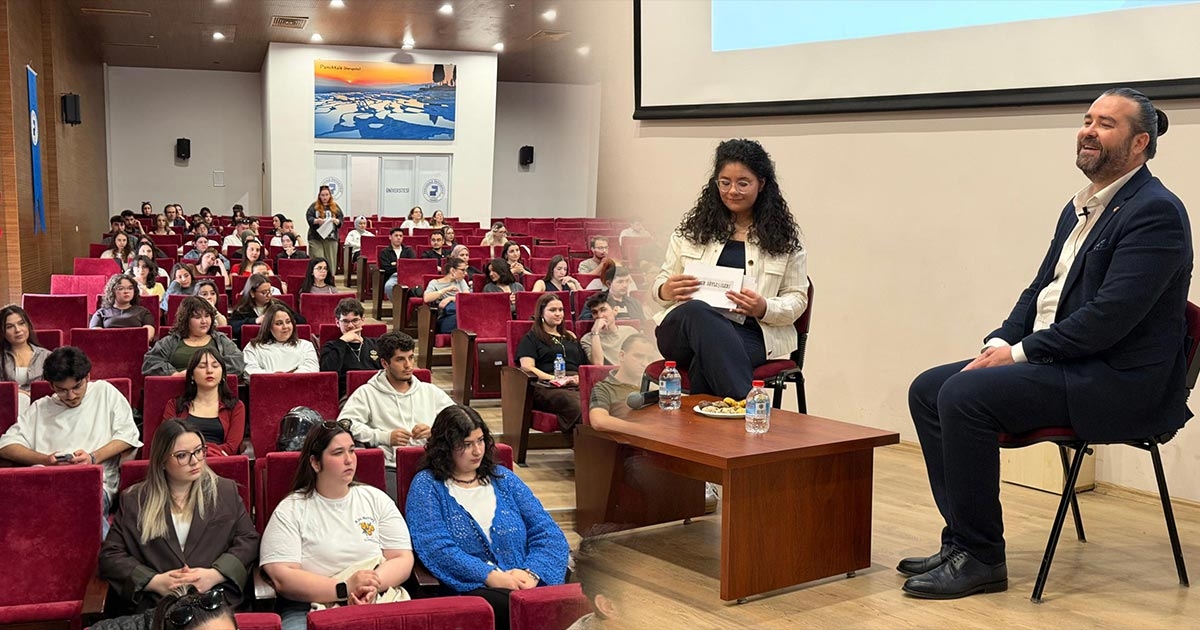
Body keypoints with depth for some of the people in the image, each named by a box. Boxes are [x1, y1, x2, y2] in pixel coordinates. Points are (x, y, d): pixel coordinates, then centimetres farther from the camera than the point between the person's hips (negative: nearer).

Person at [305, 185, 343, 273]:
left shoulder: (335, 207, 13)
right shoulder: (314, 206, 8)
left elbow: (341, 220, 6)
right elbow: (308, 218, -3)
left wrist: (335, 220, -15)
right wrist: (318, 220, -21)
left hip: (331, 238, 2)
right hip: (316, 238, -2)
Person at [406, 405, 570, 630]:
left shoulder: (504, 478, 20)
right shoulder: (427, 485, 8)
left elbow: (547, 532, 11)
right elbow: (436, 548, -7)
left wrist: (531, 573, -10)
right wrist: (492, 577, -17)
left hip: (524, 584, 4)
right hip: (470, 589, -4)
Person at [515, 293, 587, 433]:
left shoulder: (570, 337, 34)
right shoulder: (531, 338, 18)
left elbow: (585, 364, 30)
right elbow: (527, 367, 3)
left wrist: (581, 377, 5)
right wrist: (556, 379, -9)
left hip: (576, 385, 4)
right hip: (547, 387, -4)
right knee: (576, 405, -41)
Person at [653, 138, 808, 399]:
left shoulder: (783, 237, 13)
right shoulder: (693, 226, 18)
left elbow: (797, 299, 12)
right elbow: (661, 283, 21)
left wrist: (764, 308, -11)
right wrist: (666, 290, -6)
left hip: (750, 334, -2)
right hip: (682, 327, 2)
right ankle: (745, 408, -46)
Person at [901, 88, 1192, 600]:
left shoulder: (1155, 212, -13)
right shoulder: (1079, 208, 16)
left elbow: (1109, 316, -22)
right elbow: (1040, 290, 19)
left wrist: (1020, 353, -18)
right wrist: (1000, 342, 1)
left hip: (1117, 382, -10)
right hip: (1055, 363, 10)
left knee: (964, 395, -25)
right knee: (928, 389, -1)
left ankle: (981, 558, -13)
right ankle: (962, 540, 2)